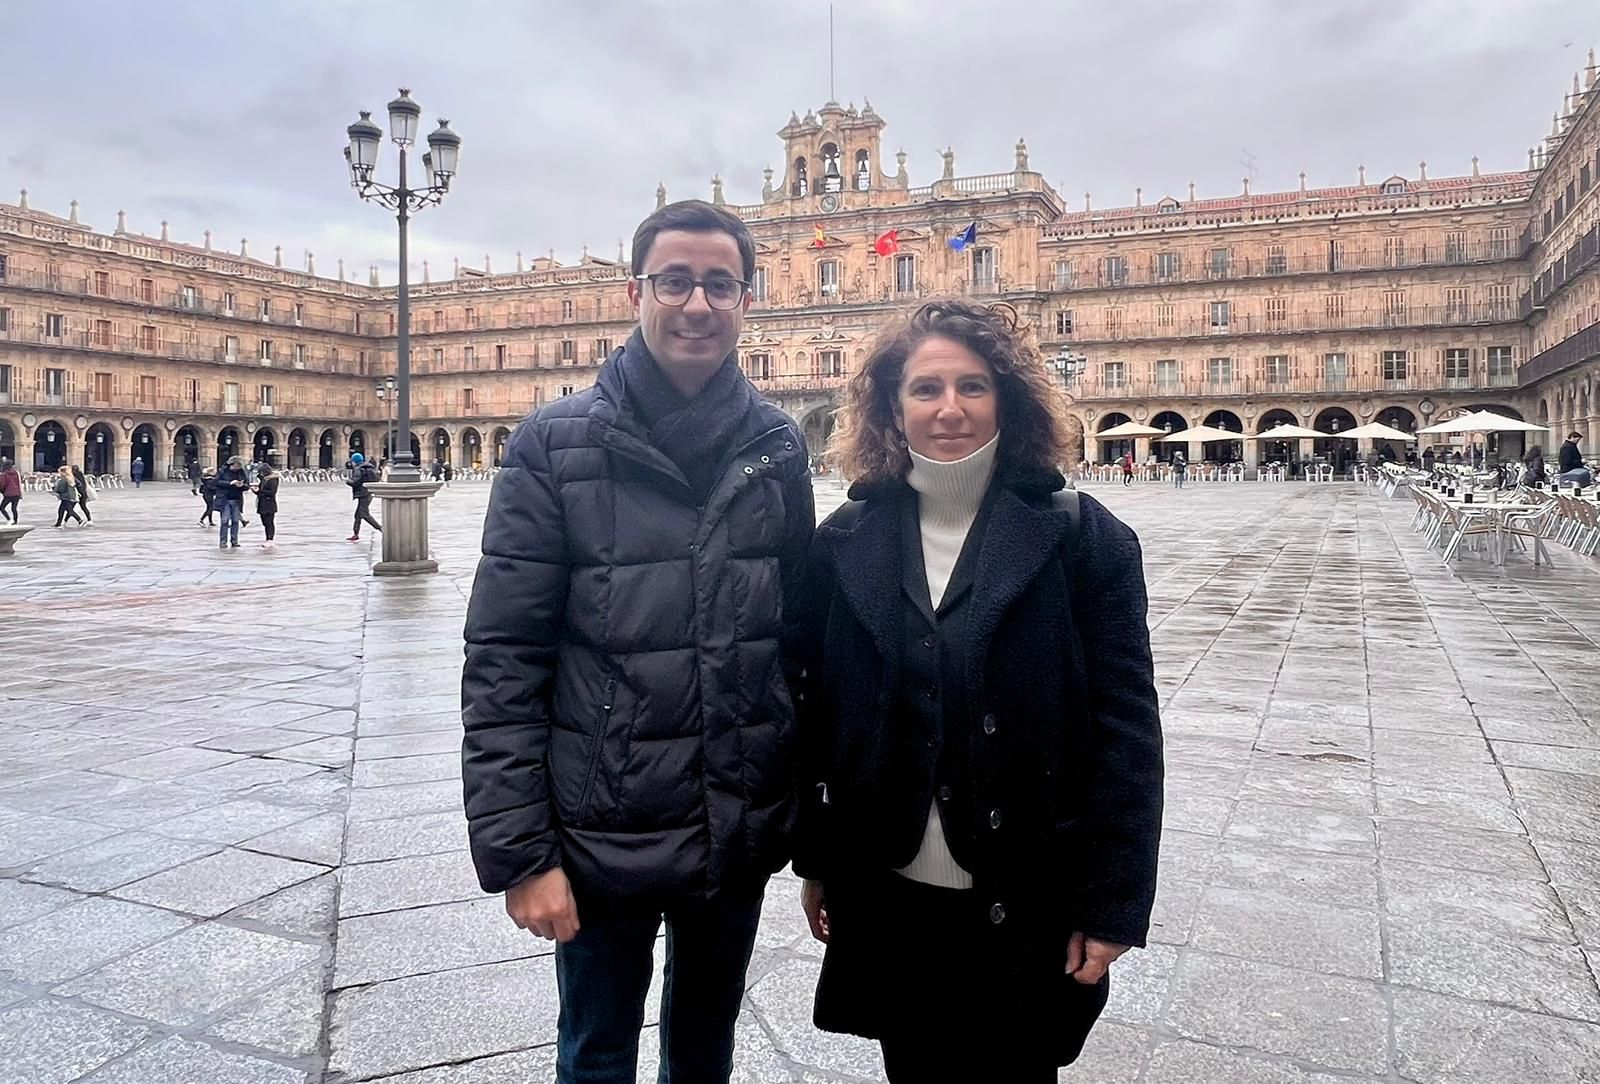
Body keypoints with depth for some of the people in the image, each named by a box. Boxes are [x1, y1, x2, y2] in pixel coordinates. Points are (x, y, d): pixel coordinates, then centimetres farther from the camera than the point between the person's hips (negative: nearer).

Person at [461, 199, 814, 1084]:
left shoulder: (777, 447, -1)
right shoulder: (555, 446, -10)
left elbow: (802, 635, 5)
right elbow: (501, 663, -11)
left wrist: (807, 802, 7)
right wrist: (517, 851, -13)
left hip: (743, 833, 3)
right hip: (602, 836, -2)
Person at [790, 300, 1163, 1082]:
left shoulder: (1081, 538, -8)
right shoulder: (846, 542, 0)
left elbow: (1124, 726, -8)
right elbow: (818, 714, 4)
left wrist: (1112, 900, -9)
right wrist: (815, 863, 7)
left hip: (1026, 906, -2)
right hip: (885, 898, 3)